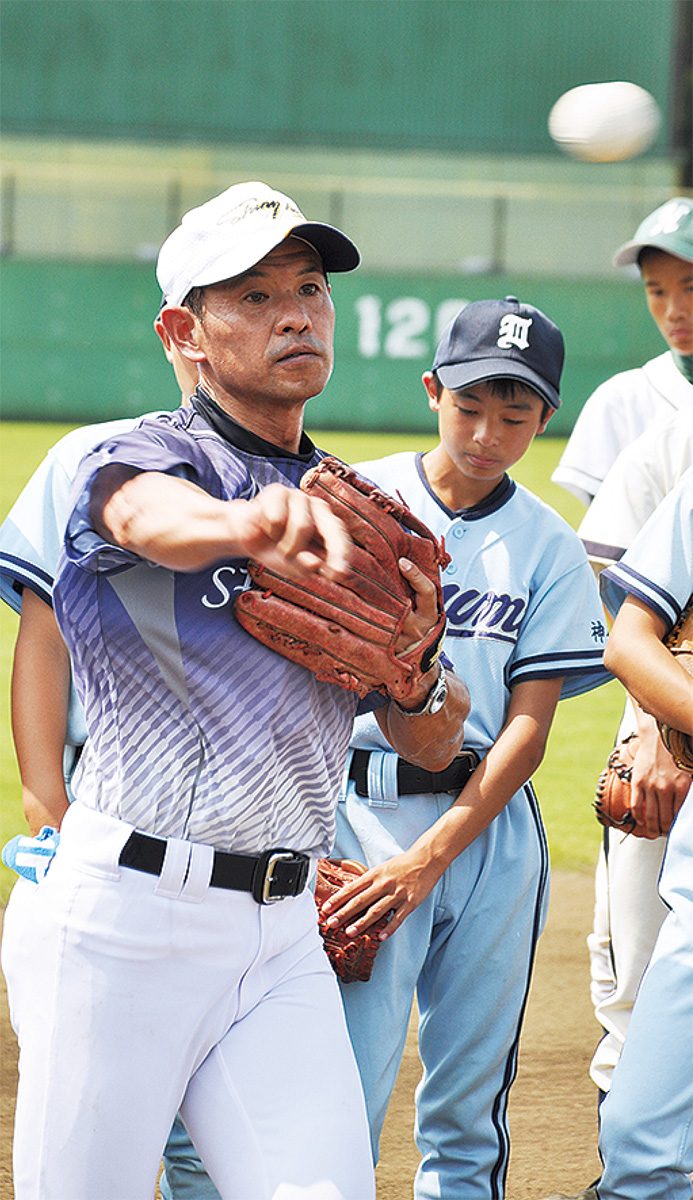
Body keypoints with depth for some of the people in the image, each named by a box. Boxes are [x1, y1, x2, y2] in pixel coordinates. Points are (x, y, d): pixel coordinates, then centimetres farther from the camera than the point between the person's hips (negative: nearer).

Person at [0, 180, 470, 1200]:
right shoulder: (146, 457, -4)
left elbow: (434, 746, 16)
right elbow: (152, 516, -31)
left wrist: (410, 665, -8)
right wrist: (248, 526, -55)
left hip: (284, 933, 5)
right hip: (125, 916, -5)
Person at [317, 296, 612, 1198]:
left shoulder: (547, 548, 6)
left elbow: (529, 725, 0)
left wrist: (431, 857, -12)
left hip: (489, 827, 2)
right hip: (359, 810, -2)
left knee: (471, 1101, 8)